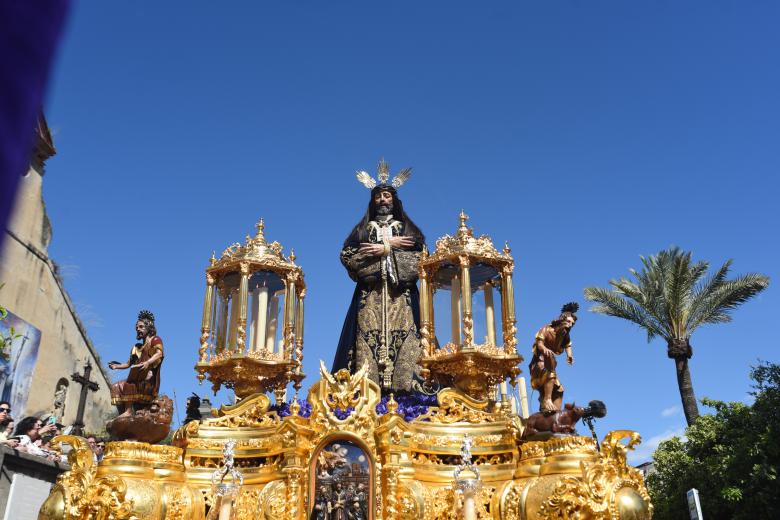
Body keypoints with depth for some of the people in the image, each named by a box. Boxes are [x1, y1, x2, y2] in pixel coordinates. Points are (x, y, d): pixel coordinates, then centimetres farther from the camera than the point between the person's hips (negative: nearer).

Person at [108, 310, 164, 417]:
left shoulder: (155, 340, 4)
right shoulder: (137, 347, 25)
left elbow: (159, 353, -17)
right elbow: (128, 364, 22)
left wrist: (148, 362, -36)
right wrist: (116, 366, 3)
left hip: (150, 378, -8)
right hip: (138, 381, 8)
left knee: (129, 383, -31)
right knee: (116, 387, -2)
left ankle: (129, 410, -36)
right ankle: (122, 414, -12)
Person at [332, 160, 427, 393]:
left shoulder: (407, 228, 18)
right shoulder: (363, 229, 18)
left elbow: (419, 259, 2)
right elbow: (347, 256, 1)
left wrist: (384, 250, -5)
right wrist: (389, 245, -2)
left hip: (400, 295, 0)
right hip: (370, 295, 0)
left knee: (402, 339, -13)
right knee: (368, 337, -13)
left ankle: (403, 387, -18)